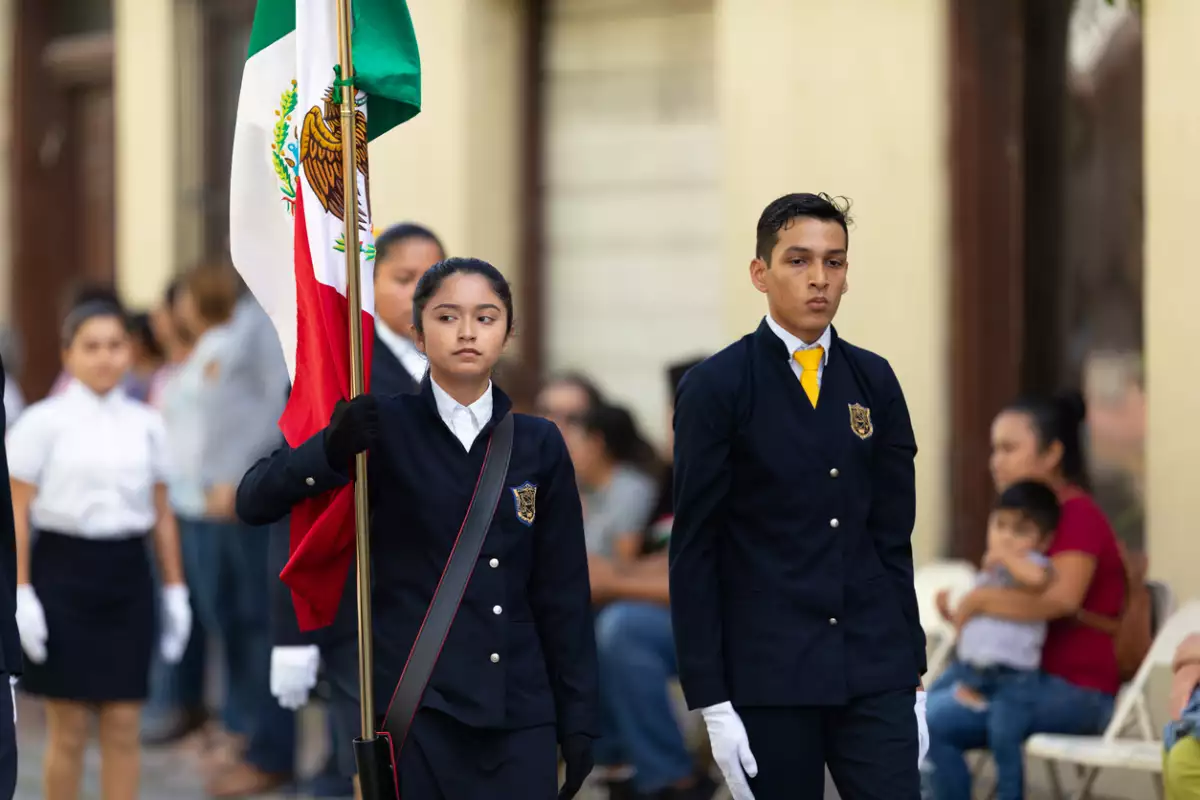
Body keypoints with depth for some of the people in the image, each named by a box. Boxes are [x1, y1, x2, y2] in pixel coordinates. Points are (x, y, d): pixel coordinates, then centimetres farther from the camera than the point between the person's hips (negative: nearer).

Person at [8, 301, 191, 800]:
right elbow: (17, 514, -4)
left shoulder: (146, 425, 8)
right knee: (68, 730, 2)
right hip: (64, 570, -3)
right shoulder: (43, 422, -2)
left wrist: (175, 590, 11)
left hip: (127, 572, 3)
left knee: (123, 726, 3)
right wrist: (21, 593, -10)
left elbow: (162, 514, 13)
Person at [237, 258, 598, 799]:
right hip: (413, 709, -2)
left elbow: (563, 594, 9)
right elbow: (254, 502, -6)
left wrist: (577, 721, 5)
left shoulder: (539, 444, 6)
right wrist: (332, 453, -24)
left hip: (518, 714, 2)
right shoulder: (385, 429, 0)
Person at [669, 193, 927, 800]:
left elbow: (893, 536, 12)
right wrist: (711, 702, -9)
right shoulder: (716, 389, -2)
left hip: (875, 676, 3)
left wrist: (913, 675, 9)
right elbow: (693, 553, -3)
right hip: (768, 675, -3)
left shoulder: (874, 382, 9)